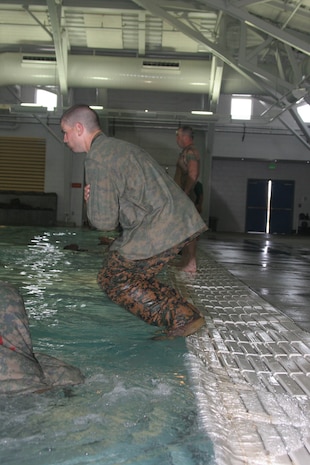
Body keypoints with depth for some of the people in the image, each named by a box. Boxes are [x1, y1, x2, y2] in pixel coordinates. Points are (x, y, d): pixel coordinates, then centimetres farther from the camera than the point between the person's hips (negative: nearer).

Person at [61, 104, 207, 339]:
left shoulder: (97, 158, -10)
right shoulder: (119, 146, 21)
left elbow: (104, 221, -13)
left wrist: (90, 202, 8)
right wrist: (95, 196, 10)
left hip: (161, 228, -9)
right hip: (183, 221, 9)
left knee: (112, 278, 4)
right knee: (130, 273, 21)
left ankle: (179, 319, 0)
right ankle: (183, 314, 15)